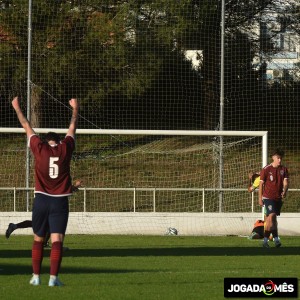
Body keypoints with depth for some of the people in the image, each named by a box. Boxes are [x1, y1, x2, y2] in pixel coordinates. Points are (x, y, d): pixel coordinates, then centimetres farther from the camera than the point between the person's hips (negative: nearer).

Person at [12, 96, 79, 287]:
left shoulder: (40, 148, 0)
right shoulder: (66, 149, 1)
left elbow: (27, 126, 13)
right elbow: (73, 127, 17)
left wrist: (17, 108, 26)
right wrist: (75, 109, 33)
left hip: (41, 200, 1)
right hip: (60, 201, -1)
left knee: (38, 239, 13)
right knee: (57, 240, -6)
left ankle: (36, 276, 15)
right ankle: (53, 278, -14)